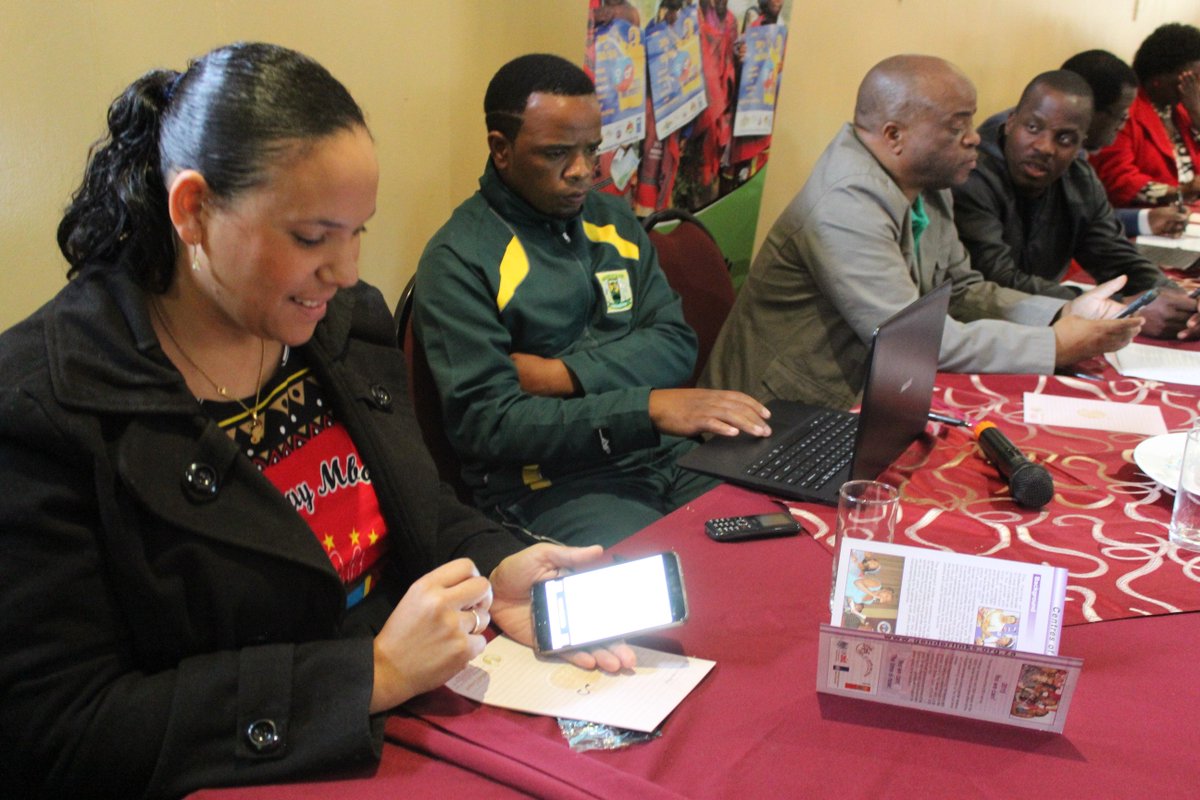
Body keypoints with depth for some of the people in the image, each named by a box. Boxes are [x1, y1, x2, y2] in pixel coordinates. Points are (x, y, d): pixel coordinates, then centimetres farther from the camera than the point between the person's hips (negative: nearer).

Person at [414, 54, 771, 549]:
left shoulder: (612, 220, 14)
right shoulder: (458, 260, -6)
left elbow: (675, 346, 6)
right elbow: (485, 422, -14)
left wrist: (561, 375, -11)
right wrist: (648, 409, -22)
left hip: (665, 453, 6)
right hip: (548, 483, -6)